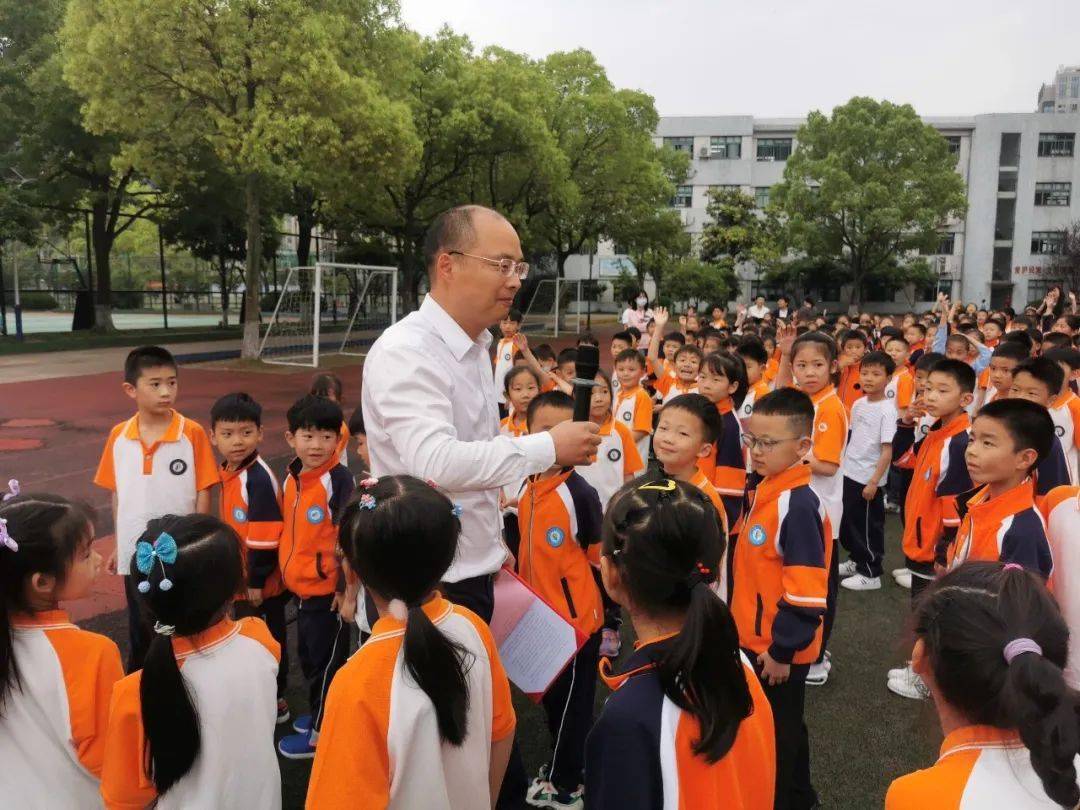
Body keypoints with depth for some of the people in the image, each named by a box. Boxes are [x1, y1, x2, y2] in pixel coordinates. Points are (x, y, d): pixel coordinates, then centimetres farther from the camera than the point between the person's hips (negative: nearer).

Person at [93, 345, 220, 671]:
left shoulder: (193, 433, -12)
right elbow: (117, 494, 7)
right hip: (136, 553, 3)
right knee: (140, 629, 18)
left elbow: (204, 492, -8)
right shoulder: (118, 436, -2)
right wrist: (118, 545, 9)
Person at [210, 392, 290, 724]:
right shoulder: (229, 472, 2)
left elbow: (265, 537, -24)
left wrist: (257, 581, -19)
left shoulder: (258, 479, -25)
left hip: (263, 583, -9)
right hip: (241, 579, 9)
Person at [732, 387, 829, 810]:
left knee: (778, 735, 8)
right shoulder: (765, 490, 4)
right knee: (780, 729, 24)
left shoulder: (798, 504, -25)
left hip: (778, 650, -9)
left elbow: (805, 591, -25)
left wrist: (783, 650, -19)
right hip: (757, 640, 9)